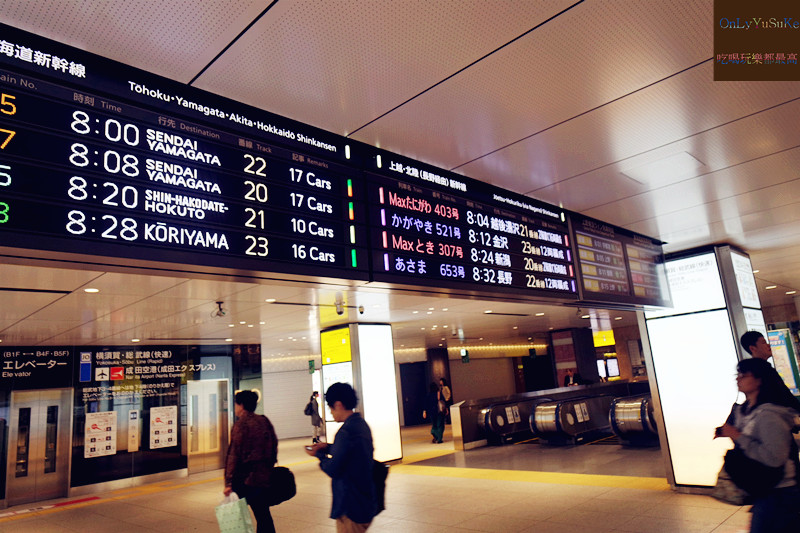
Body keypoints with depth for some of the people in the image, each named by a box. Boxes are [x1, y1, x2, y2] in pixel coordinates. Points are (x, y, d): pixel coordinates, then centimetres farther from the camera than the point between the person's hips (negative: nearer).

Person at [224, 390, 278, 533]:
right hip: (264, 476, 6)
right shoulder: (265, 421, 8)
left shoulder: (241, 424, -11)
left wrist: (229, 482, -13)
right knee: (263, 514, 11)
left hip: (245, 478, -6)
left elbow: (234, 454, -14)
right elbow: (274, 447, 13)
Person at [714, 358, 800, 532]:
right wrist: (727, 433, 1)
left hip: (778, 496, -8)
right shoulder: (743, 410, 5)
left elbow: (774, 457, -29)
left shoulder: (767, 415, -22)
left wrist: (738, 436, -24)